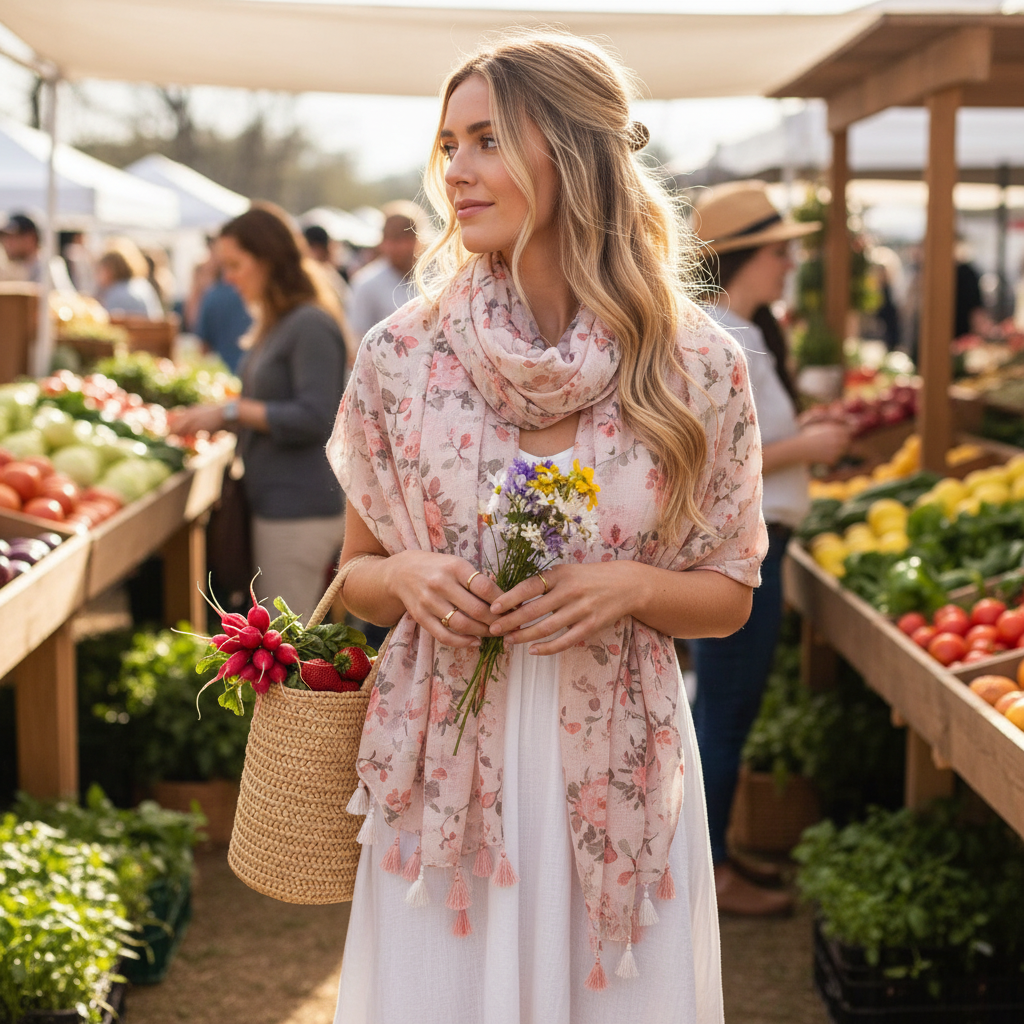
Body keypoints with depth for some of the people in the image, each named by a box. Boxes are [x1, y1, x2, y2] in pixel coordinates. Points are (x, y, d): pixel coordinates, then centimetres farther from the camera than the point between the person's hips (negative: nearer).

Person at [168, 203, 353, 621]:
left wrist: (231, 411, -17)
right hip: (275, 502, 10)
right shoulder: (274, 325, 15)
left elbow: (313, 419, -21)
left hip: (299, 510, -10)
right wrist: (214, 420, 9)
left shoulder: (311, 325, -15)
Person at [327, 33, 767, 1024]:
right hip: (443, 769, 1)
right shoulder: (399, 355, -3)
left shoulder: (696, 367, -6)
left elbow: (728, 594, 3)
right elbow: (357, 575, 8)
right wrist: (407, 577, -14)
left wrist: (631, 586, -16)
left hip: (616, 773, 0)